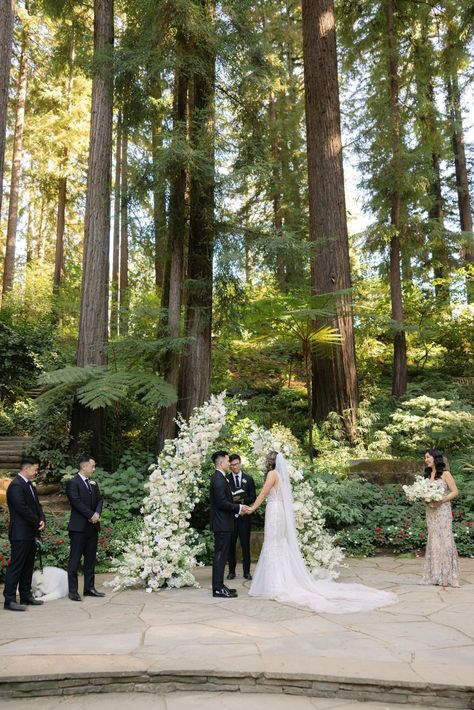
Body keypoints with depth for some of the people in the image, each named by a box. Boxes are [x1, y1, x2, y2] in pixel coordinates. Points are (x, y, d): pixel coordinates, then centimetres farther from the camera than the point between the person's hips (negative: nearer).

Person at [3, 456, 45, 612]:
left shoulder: (29, 485, 15)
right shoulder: (16, 486, -16)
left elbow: (36, 505, 16)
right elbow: (23, 509, -21)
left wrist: (42, 520, -2)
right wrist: (38, 522, -11)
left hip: (31, 534, 10)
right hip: (20, 534, -9)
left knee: (28, 566, 14)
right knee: (16, 566, -4)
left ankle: (26, 596, 22)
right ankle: (9, 600, 1)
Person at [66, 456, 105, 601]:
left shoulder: (93, 483, 15)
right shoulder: (73, 483, -8)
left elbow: (99, 500, 11)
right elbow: (76, 502, -17)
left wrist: (97, 513, -8)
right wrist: (91, 515, -15)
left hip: (93, 526, 7)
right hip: (79, 527, -7)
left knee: (90, 558, 11)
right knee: (75, 559, -1)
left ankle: (89, 588, 18)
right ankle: (73, 591, 4)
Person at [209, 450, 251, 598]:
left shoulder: (220, 478, 15)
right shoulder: (218, 479, -17)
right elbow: (221, 503, -22)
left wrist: (238, 508, 9)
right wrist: (238, 508, -13)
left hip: (223, 523, 10)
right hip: (222, 524, -10)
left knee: (221, 555, 14)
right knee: (220, 555, -6)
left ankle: (219, 585, 21)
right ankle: (218, 588, -1)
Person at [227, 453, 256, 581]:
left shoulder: (248, 479, 6)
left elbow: (253, 498, 4)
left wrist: (243, 500, -14)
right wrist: (232, 499, -17)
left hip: (244, 516, 1)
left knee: (245, 544, 4)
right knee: (231, 544, 5)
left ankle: (247, 571, 13)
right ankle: (231, 571, 15)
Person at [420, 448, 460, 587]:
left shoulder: (445, 474, -4)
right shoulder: (428, 474, 14)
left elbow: (455, 492, -7)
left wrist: (441, 500, -17)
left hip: (442, 510, -6)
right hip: (430, 511, 6)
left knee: (444, 539, -6)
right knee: (433, 540, 6)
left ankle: (447, 576, 0)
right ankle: (435, 575, 10)